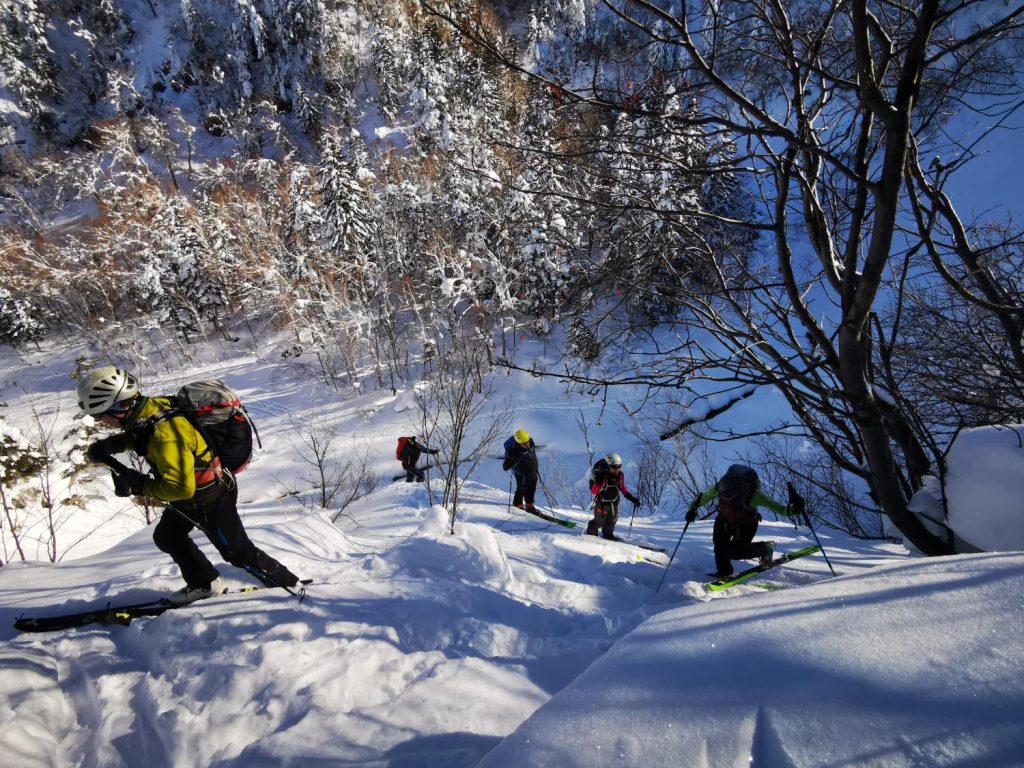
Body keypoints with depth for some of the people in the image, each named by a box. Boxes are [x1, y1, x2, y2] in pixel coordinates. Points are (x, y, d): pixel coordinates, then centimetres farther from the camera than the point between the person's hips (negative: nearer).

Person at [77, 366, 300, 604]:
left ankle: (289, 585, 22)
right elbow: (138, 436, 15)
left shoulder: (163, 434, -37)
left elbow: (181, 488, -35)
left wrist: (139, 486, -22)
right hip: (193, 491, 9)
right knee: (166, 537, 26)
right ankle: (204, 583, 39)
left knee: (238, 552, 5)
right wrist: (107, 445, -2)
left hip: (211, 499, -9)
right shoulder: (150, 408, -10)